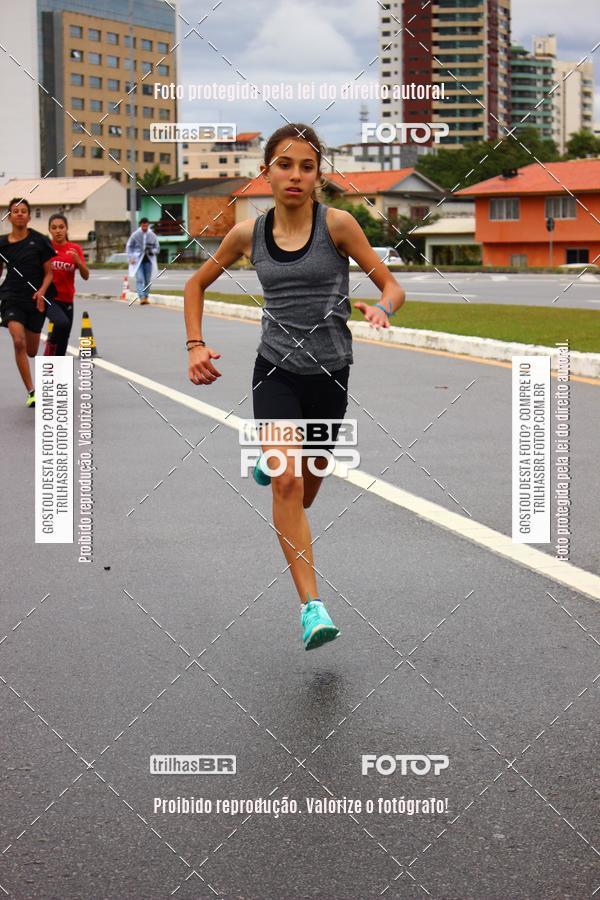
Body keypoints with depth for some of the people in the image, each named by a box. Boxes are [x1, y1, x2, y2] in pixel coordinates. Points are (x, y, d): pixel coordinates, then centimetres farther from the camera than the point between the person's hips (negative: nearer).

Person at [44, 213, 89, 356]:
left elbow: (85, 276, -1)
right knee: (63, 324, -32)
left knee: (62, 345, 7)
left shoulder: (75, 249, 4)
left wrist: (77, 260, -18)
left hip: (66, 300, 3)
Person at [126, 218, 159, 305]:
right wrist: (131, 257, -5)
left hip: (148, 260, 3)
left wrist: (152, 251, -10)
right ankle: (141, 297, -22)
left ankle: (146, 297, 17)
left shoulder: (152, 235, 5)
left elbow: (157, 247, 12)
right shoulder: (135, 235, 1)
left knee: (148, 280, 5)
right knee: (139, 279, -14)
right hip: (137, 260, -3)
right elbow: (129, 246, 7)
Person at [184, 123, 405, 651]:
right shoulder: (248, 234, -1)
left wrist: (381, 308, -27)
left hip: (330, 373, 0)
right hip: (276, 370, 0)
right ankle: (312, 605, -18)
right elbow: (197, 284, 16)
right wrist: (196, 345, 3)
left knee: (307, 484, 17)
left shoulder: (336, 224, -8)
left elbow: (391, 285, -4)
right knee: (287, 483, -19)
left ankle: (272, 458, 54)